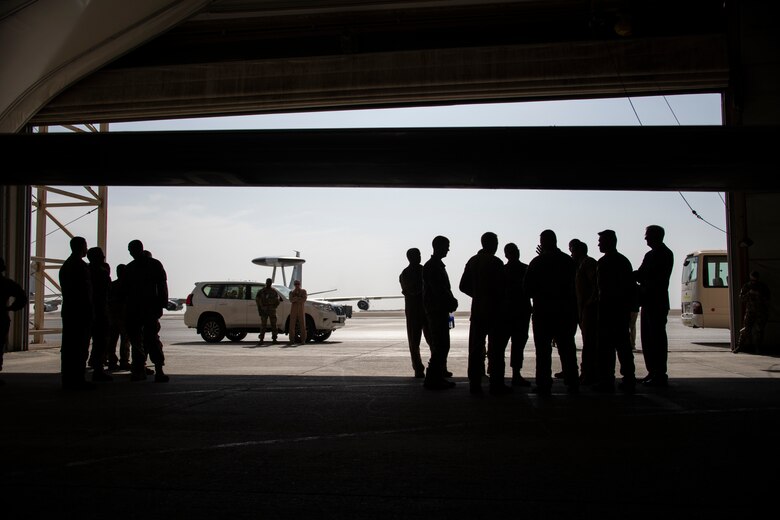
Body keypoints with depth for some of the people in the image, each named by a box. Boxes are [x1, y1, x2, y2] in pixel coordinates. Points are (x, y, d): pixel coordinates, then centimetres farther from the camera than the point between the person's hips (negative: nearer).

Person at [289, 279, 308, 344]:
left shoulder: (303, 291, 7)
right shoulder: (292, 292, 11)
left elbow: (304, 300, -7)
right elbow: (291, 300, -7)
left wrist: (296, 298, -9)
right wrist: (300, 298, -17)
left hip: (301, 310, -1)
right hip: (293, 310, 1)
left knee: (302, 324, -5)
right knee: (292, 325, -3)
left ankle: (303, 340, -1)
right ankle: (292, 340, 1)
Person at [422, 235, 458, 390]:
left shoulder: (438, 265, 18)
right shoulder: (432, 266, -13)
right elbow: (438, 290, -21)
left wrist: (451, 301, 3)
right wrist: (452, 302, -14)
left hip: (441, 310, 10)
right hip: (436, 310, -10)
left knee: (442, 345, 13)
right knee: (440, 346, -10)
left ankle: (439, 377, 19)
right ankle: (432, 379, -7)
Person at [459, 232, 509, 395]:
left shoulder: (472, 261, 8)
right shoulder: (495, 262, -10)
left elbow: (463, 286, 9)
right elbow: (501, 288, -12)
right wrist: (501, 302, 7)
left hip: (477, 310, 5)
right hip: (494, 310, -5)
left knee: (475, 348, 7)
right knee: (495, 348, 1)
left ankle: (474, 384, 8)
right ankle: (496, 385, 2)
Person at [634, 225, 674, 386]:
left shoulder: (665, 254, -7)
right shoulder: (650, 255, 19)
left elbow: (659, 279, -15)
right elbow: (640, 274, 14)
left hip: (657, 303, -9)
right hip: (648, 302, 9)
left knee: (657, 338, -8)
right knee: (647, 338, 11)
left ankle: (660, 375, -6)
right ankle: (652, 373, 17)